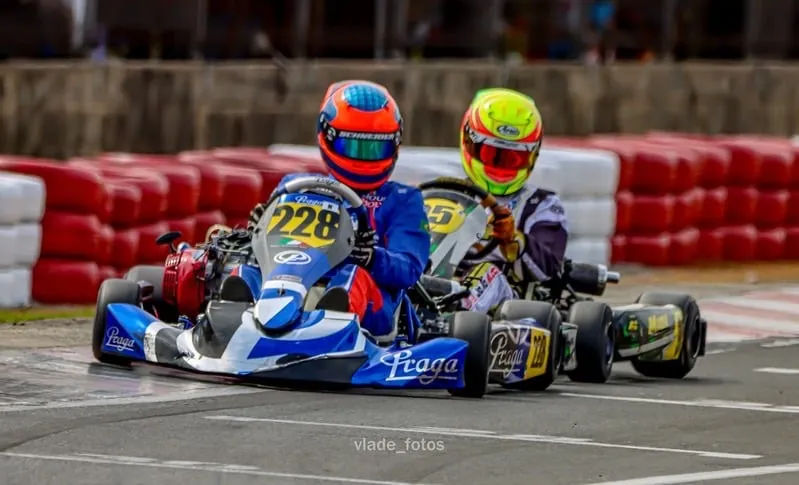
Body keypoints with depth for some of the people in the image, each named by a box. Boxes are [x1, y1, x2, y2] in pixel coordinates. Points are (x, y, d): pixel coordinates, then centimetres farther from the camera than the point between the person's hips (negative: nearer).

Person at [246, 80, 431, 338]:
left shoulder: (402, 201, 23)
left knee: (353, 277, -38)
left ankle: (336, 313, -74)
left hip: (368, 309, -2)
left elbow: (409, 269, 6)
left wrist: (373, 259, -18)